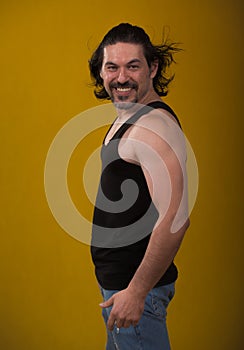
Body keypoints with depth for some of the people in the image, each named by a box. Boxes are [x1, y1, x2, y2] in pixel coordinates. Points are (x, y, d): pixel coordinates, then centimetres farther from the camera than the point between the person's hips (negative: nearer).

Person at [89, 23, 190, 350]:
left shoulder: (153, 126, -22)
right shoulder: (126, 118, 11)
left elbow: (175, 219, -30)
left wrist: (136, 291, -26)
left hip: (137, 286, -10)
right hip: (115, 280, 10)